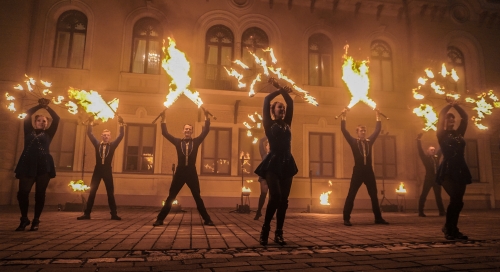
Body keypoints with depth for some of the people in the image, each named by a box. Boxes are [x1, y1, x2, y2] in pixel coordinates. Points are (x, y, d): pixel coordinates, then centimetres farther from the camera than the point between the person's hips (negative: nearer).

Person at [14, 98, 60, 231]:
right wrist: (39, 105, 9)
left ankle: (36, 220, 8)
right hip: (27, 165, 1)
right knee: (22, 192, -8)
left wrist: (47, 107, 8)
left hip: (44, 166, -1)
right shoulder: (29, 132, 18)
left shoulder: (48, 134, 16)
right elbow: (27, 115, 11)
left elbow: (56, 119, 8)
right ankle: (24, 219, 10)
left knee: (40, 194, -2)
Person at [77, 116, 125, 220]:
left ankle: (114, 214, 6)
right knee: (92, 192, 2)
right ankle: (87, 213, 7)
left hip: (107, 171, -1)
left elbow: (121, 136, -3)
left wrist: (121, 124, -13)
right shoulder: (97, 144, 7)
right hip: (97, 170, 1)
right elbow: (89, 134, 2)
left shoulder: (112, 145, 4)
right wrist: (90, 123, -10)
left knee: (110, 193, 3)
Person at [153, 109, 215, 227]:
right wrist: (163, 120, 1)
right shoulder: (178, 142, 7)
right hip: (179, 172, 0)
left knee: (197, 198, 6)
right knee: (170, 197, 5)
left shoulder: (196, 141, 6)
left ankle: (207, 220, 14)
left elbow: (205, 131, 0)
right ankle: (160, 219, 14)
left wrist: (206, 117, -6)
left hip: (192, 173, 0)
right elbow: (165, 133, 7)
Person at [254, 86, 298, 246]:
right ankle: (265, 230, -1)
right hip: (273, 163, -5)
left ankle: (279, 233, 9)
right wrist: (279, 90, 14)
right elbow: (266, 100, 4)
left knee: (283, 200, 1)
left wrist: (285, 92, 18)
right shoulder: (269, 124, 5)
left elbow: (291, 104, 16)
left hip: (287, 164, 5)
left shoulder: (287, 124, 17)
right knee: (275, 196, -18)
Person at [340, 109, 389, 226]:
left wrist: (377, 116, 16)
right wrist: (344, 117, -5)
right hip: (358, 171, -4)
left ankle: (378, 218, 22)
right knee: (351, 195, -5)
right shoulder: (353, 142, 3)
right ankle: (346, 218, -2)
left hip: (369, 171, 4)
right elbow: (344, 130, -3)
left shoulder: (369, 141, 12)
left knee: (374, 195, 11)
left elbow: (377, 130, 17)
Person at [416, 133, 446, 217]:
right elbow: (420, 150, -11)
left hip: (437, 179, 5)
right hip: (428, 179, -5)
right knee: (424, 195, -5)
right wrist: (419, 140, -21)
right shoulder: (425, 157, 0)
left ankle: (442, 211, 20)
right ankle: (420, 212, -4)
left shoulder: (436, 157, 13)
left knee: (438, 196, 13)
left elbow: (441, 149, 25)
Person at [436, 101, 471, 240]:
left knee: (458, 201, 4)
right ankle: (449, 229, 0)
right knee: (456, 200, -16)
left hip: (461, 170, 5)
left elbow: (465, 117, 11)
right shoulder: (442, 135, 3)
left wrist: (456, 106, 4)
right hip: (448, 171, -5)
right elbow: (440, 117, -7)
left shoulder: (459, 133, 16)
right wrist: (449, 106, 3)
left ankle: (451, 229, 19)